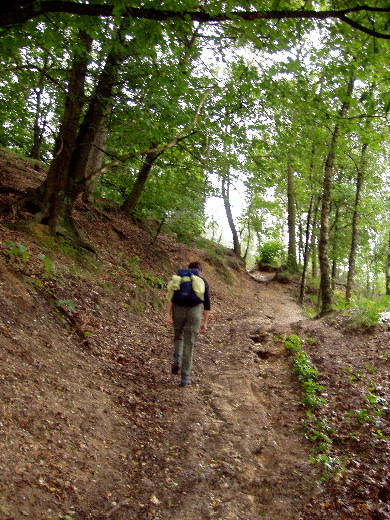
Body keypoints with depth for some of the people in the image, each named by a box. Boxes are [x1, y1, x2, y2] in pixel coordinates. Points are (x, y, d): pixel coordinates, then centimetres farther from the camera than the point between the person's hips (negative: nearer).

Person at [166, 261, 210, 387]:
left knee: (178, 336, 28)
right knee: (189, 346, 5)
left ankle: (177, 360, 5)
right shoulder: (203, 282, 13)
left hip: (178, 310, 2)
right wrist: (205, 322, 9)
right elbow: (207, 304, 6)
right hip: (195, 311, -1)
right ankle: (185, 378, 6)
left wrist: (168, 314, -4)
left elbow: (170, 296, 0)